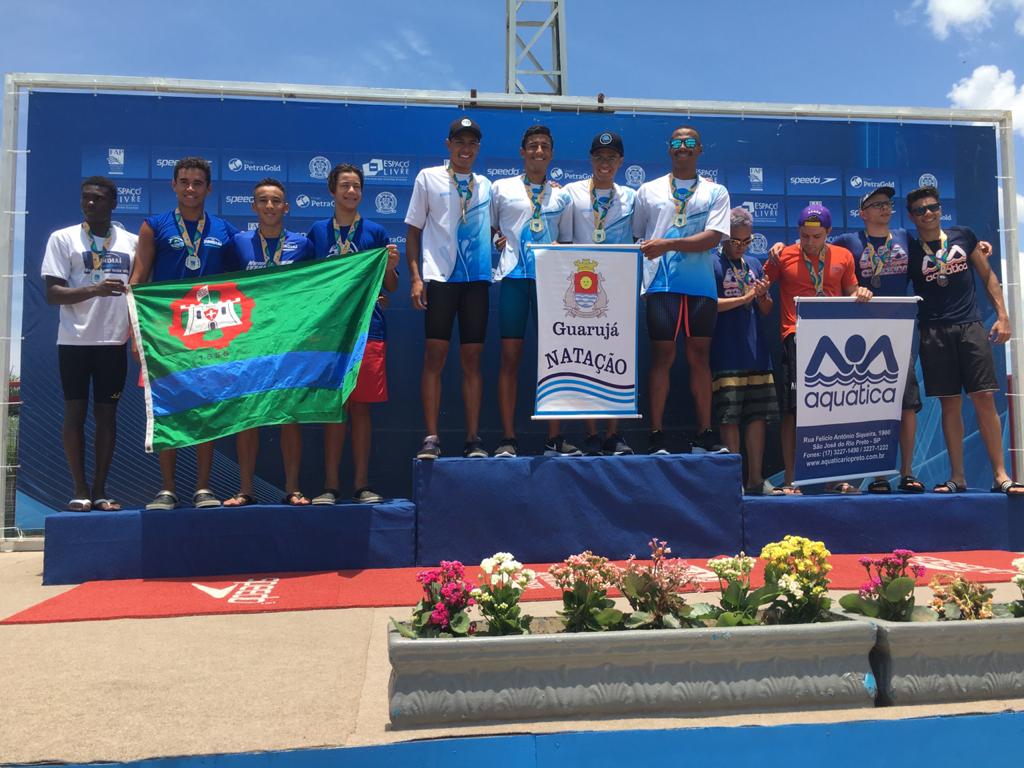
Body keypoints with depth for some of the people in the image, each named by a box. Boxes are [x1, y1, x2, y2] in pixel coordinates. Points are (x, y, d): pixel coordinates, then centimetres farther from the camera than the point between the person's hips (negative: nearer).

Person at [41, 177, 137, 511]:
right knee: (75, 412, 1)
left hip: (115, 341, 2)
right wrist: (95, 289, -22)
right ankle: (80, 489, 7)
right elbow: (53, 293, -5)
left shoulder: (132, 242, 9)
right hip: (74, 341, -2)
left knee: (107, 413, 5)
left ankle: (100, 489, 11)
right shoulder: (63, 239, 2)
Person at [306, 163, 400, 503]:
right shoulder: (317, 232, 10)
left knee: (361, 406, 2)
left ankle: (362, 484, 10)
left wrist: (391, 265, -11)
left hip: (368, 328, -1)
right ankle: (331, 484, 10)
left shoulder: (375, 232, 7)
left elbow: (391, 287, 7)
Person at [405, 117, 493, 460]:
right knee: (434, 356, -5)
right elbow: (413, 231, 7)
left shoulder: (486, 186, 16)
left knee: (473, 359, 3)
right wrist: (415, 277, -2)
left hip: (477, 279, 3)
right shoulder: (428, 178, 8)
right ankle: (431, 437, 0)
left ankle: (474, 438, 7)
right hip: (440, 278, -2)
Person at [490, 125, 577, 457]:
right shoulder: (502, 188, 12)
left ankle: (554, 438, 5)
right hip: (514, 277, -2)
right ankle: (508, 439, -1)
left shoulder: (562, 195, 17)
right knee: (510, 356, -5)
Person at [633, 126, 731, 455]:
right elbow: (633, 237, 15)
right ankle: (656, 437, 1)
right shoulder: (649, 191, 14)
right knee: (662, 357, -3)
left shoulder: (715, 192, 11)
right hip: (662, 284, -1)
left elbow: (714, 237, -3)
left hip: (701, 286, 1)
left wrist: (667, 244, -13)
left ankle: (704, 436, 10)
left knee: (700, 357, 4)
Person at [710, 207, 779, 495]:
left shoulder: (754, 265, 19)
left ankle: (756, 479, 12)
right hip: (726, 357, -6)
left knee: (758, 415, 5)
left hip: (756, 353, 6)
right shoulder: (713, 265, 1)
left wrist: (762, 296, -1)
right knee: (729, 417, -5)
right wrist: (744, 298, -8)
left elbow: (767, 310, 20)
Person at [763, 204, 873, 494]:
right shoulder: (783, 256, 5)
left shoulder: (843, 256, 15)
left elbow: (851, 294, 22)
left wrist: (861, 294, 1)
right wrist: (773, 258, -8)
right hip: (797, 336, -3)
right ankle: (790, 479, 0)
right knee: (793, 409, -6)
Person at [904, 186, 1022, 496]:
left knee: (984, 398, -5)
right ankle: (957, 477, 9)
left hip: (970, 326, 1)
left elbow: (987, 275, 12)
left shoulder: (963, 236, 9)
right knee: (950, 404, 1)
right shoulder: (909, 249, 6)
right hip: (934, 333, -1)